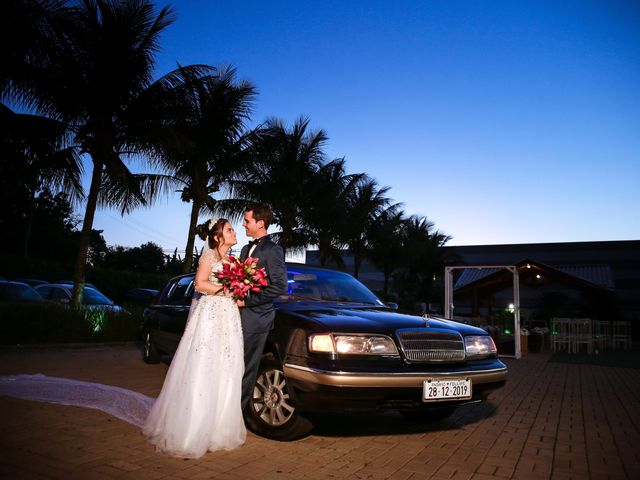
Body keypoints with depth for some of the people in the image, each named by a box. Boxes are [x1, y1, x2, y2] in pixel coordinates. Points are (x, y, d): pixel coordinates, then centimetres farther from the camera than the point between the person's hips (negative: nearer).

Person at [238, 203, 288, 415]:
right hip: (239, 315, 7)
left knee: (246, 368, 3)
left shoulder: (272, 250, -9)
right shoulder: (246, 249, 17)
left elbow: (280, 286, -16)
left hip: (255, 317, -7)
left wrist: (247, 301, -15)